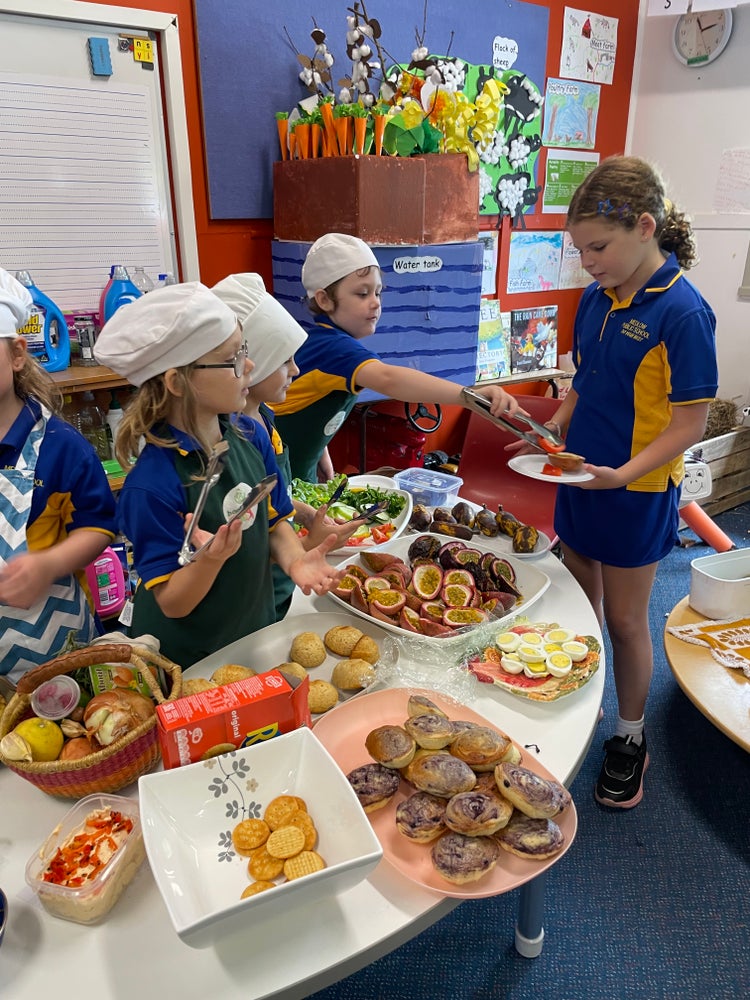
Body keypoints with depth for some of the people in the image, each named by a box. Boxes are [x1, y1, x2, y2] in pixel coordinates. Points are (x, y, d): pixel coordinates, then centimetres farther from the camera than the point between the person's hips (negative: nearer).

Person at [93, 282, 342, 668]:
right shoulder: (152, 484, -27)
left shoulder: (251, 435, -9)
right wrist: (210, 559, -39)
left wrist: (295, 559, -17)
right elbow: (172, 604, -20)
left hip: (258, 633, 6)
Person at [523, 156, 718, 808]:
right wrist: (551, 433, -1)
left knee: (625, 620, 8)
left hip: (637, 493, -6)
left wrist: (623, 473, -30)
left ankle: (631, 738, 31)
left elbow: (689, 424, -18)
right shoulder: (595, 300, 2)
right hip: (579, 480, 6)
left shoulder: (683, 313, -19)